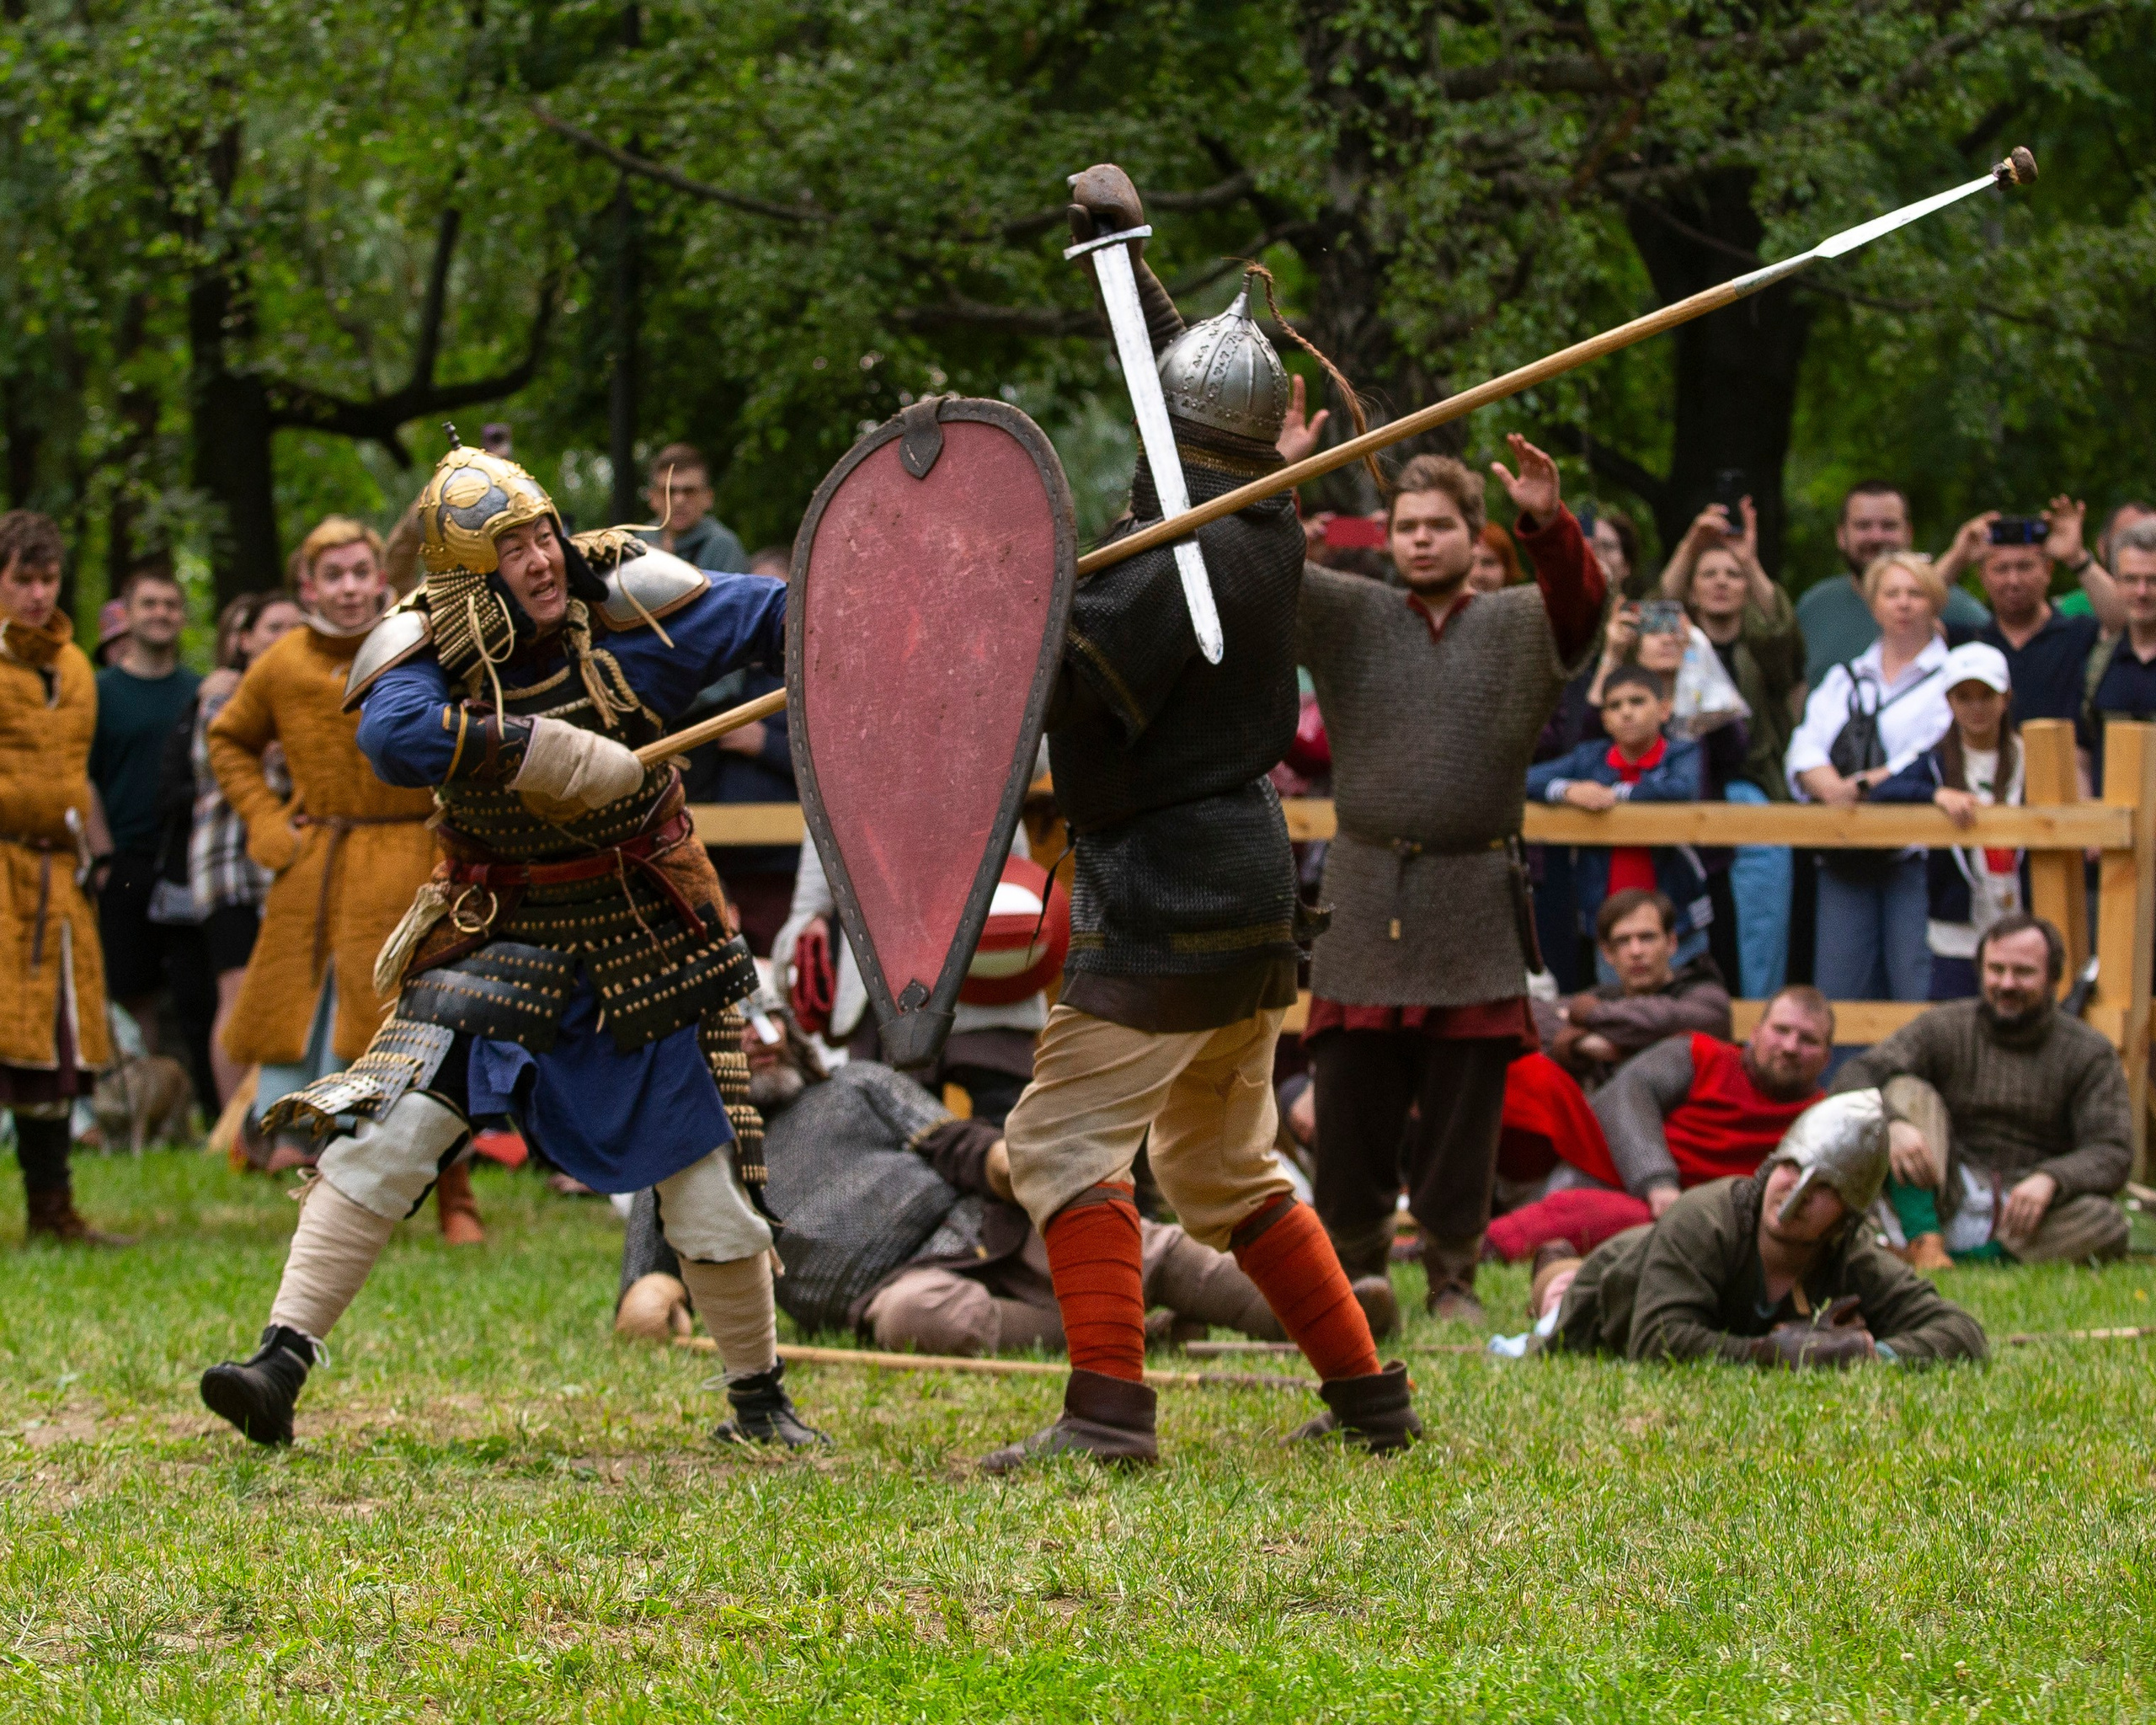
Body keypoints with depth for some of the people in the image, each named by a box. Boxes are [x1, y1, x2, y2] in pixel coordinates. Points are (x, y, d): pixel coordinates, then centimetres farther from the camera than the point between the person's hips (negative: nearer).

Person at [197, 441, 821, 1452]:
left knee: (707, 1171, 7)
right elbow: (392, 735, -37)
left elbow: (771, 617, -5)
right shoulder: (432, 651, -16)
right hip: (498, 940, -1)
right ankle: (282, 1361, -14)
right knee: (384, 1135, -16)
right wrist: (528, 744, -43)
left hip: (644, 947, 1)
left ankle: (759, 1399, 25)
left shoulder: (624, 607, -13)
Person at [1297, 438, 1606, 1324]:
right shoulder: (1348, 618, 11)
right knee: (1350, 1110, 2)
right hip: (1363, 903, 1)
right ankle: (1351, 1274, 13)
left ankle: (1454, 1278, 13)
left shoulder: (1522, 626, 7)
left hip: (1476, 915, -1)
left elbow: (1581, 601, -12)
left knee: (1463, 1115, 2)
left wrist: (1548, 522, -33)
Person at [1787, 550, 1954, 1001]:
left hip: (1916, 857, -5)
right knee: (1836, 986, 0)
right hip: (1846, 858, 5)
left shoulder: (1952, 677, 4)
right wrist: (1836, 790, -13)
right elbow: (1805, 751, 7)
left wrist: (1864, 785, -15)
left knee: (1916, 989, -13)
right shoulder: (1844, 679, 21)